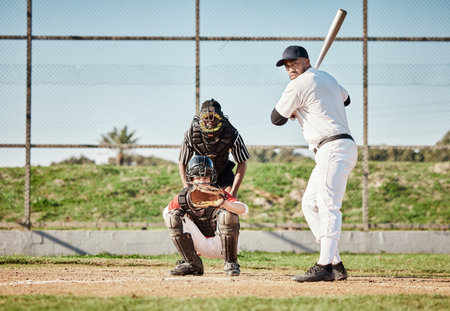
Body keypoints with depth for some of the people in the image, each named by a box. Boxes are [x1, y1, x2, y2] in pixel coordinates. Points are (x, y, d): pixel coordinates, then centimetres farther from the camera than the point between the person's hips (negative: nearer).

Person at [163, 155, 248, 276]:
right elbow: (166, 212, 10)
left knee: (228, 215, -30)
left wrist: (225, 204, -56)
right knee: (172, 216, -13)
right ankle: (191, 264, -6)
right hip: (201, 247, 3)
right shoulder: (183, 197, -7)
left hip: (219, 244, -3)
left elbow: (244, 209, -34)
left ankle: (230, 263, -12)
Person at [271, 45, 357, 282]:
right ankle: (336, 264, 6)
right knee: (310, 205, 12)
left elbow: (277, 118, 1)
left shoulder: (298, 86, -6)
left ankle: (325, 266, -32)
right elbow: (345, 99, 40)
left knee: (328, 205, -20)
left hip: (334, 149, -10)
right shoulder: (327, 78, 21)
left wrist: (293, 110, 22)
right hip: (335, 151, 10)